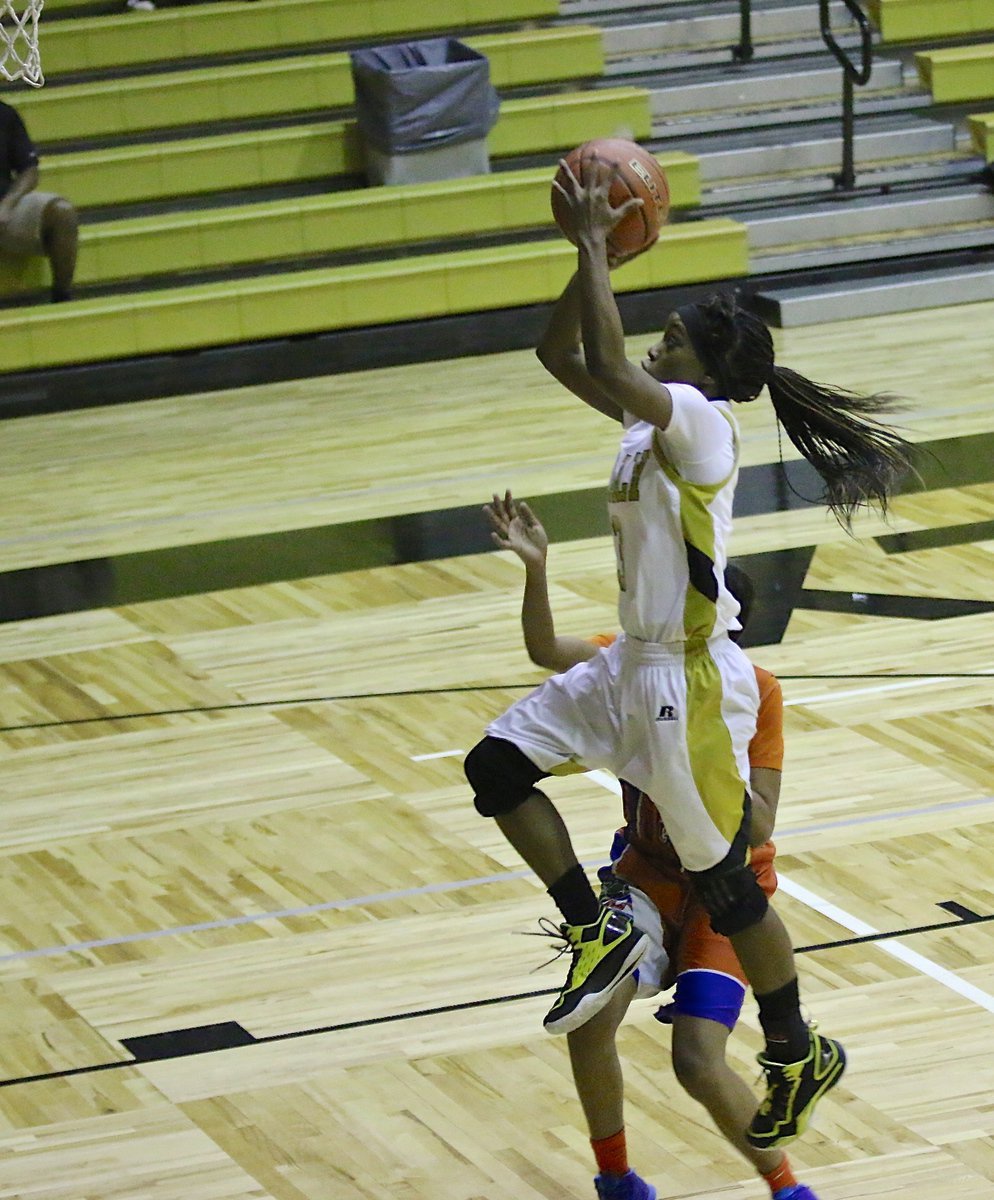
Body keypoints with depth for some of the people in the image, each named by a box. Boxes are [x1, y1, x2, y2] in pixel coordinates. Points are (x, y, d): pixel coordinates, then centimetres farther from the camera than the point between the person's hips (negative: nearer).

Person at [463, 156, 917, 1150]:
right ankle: (597, 933, 12)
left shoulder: (700, 421, -20)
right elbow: (561, 355, 13)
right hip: (633, 665, 9)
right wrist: (593, 252, 0)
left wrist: (592, 244, -26)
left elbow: (607, 366, -36)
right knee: (497, 766, 4)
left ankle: (800, 1057, 20)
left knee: (722, 880, 3)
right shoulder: (654, 416, 6)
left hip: (690, 682, -9)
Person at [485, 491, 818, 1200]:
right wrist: (536, 568, -43)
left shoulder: (756, 695, -17)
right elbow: (548, 651, -28)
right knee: (591, 1017, -18)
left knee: (699, 1062, -18)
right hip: (647, 871, 4)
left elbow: (758, 827, -20)